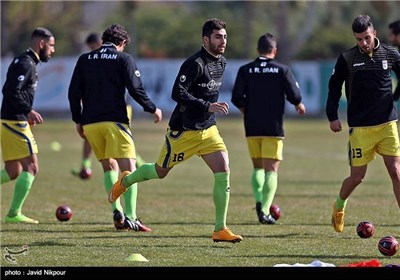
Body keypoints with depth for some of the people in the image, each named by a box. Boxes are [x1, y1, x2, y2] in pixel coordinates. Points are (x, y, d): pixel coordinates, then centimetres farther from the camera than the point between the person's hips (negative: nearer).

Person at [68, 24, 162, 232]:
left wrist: (78, 121, 18)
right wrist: (153, 109, 7)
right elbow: (135, 89, -7)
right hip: (115, 121, -4)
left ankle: (117, 211, 2)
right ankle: (130, 217, -19)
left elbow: (74, 92, 9)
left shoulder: (84, 60, 12)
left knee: (108, 167, 18)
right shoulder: (124, 59, 1)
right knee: (128, 169, -5)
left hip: (90, 123, 4)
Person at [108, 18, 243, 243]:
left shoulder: (222, 63, 6)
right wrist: (208, 106, -31)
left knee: (223, 170, -12)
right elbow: (177, 93, -28)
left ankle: (220, 230, -8)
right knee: (161, 172, 12)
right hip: (183, 131, -6)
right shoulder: (195, 63, -21)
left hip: (208, 129, 6)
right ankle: (126, 181, 45)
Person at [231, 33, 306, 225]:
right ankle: (265, 210, -12)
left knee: (258, 167, 17)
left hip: (252, 128, 2)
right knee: (271, 169, 1)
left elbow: (237, 98, -6)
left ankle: (259, 201, -5)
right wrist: (299, 106, 14)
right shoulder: (282, 70, -3)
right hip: (274, 128, -2)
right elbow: (294, 96, -8)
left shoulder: (245, 70, 1)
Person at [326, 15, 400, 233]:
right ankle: (339, 206, 32)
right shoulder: (347, 58, -2)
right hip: (360, 126, -1)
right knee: (357, 176, 1)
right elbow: (334, 86, 7)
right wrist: (332, 116, 2)